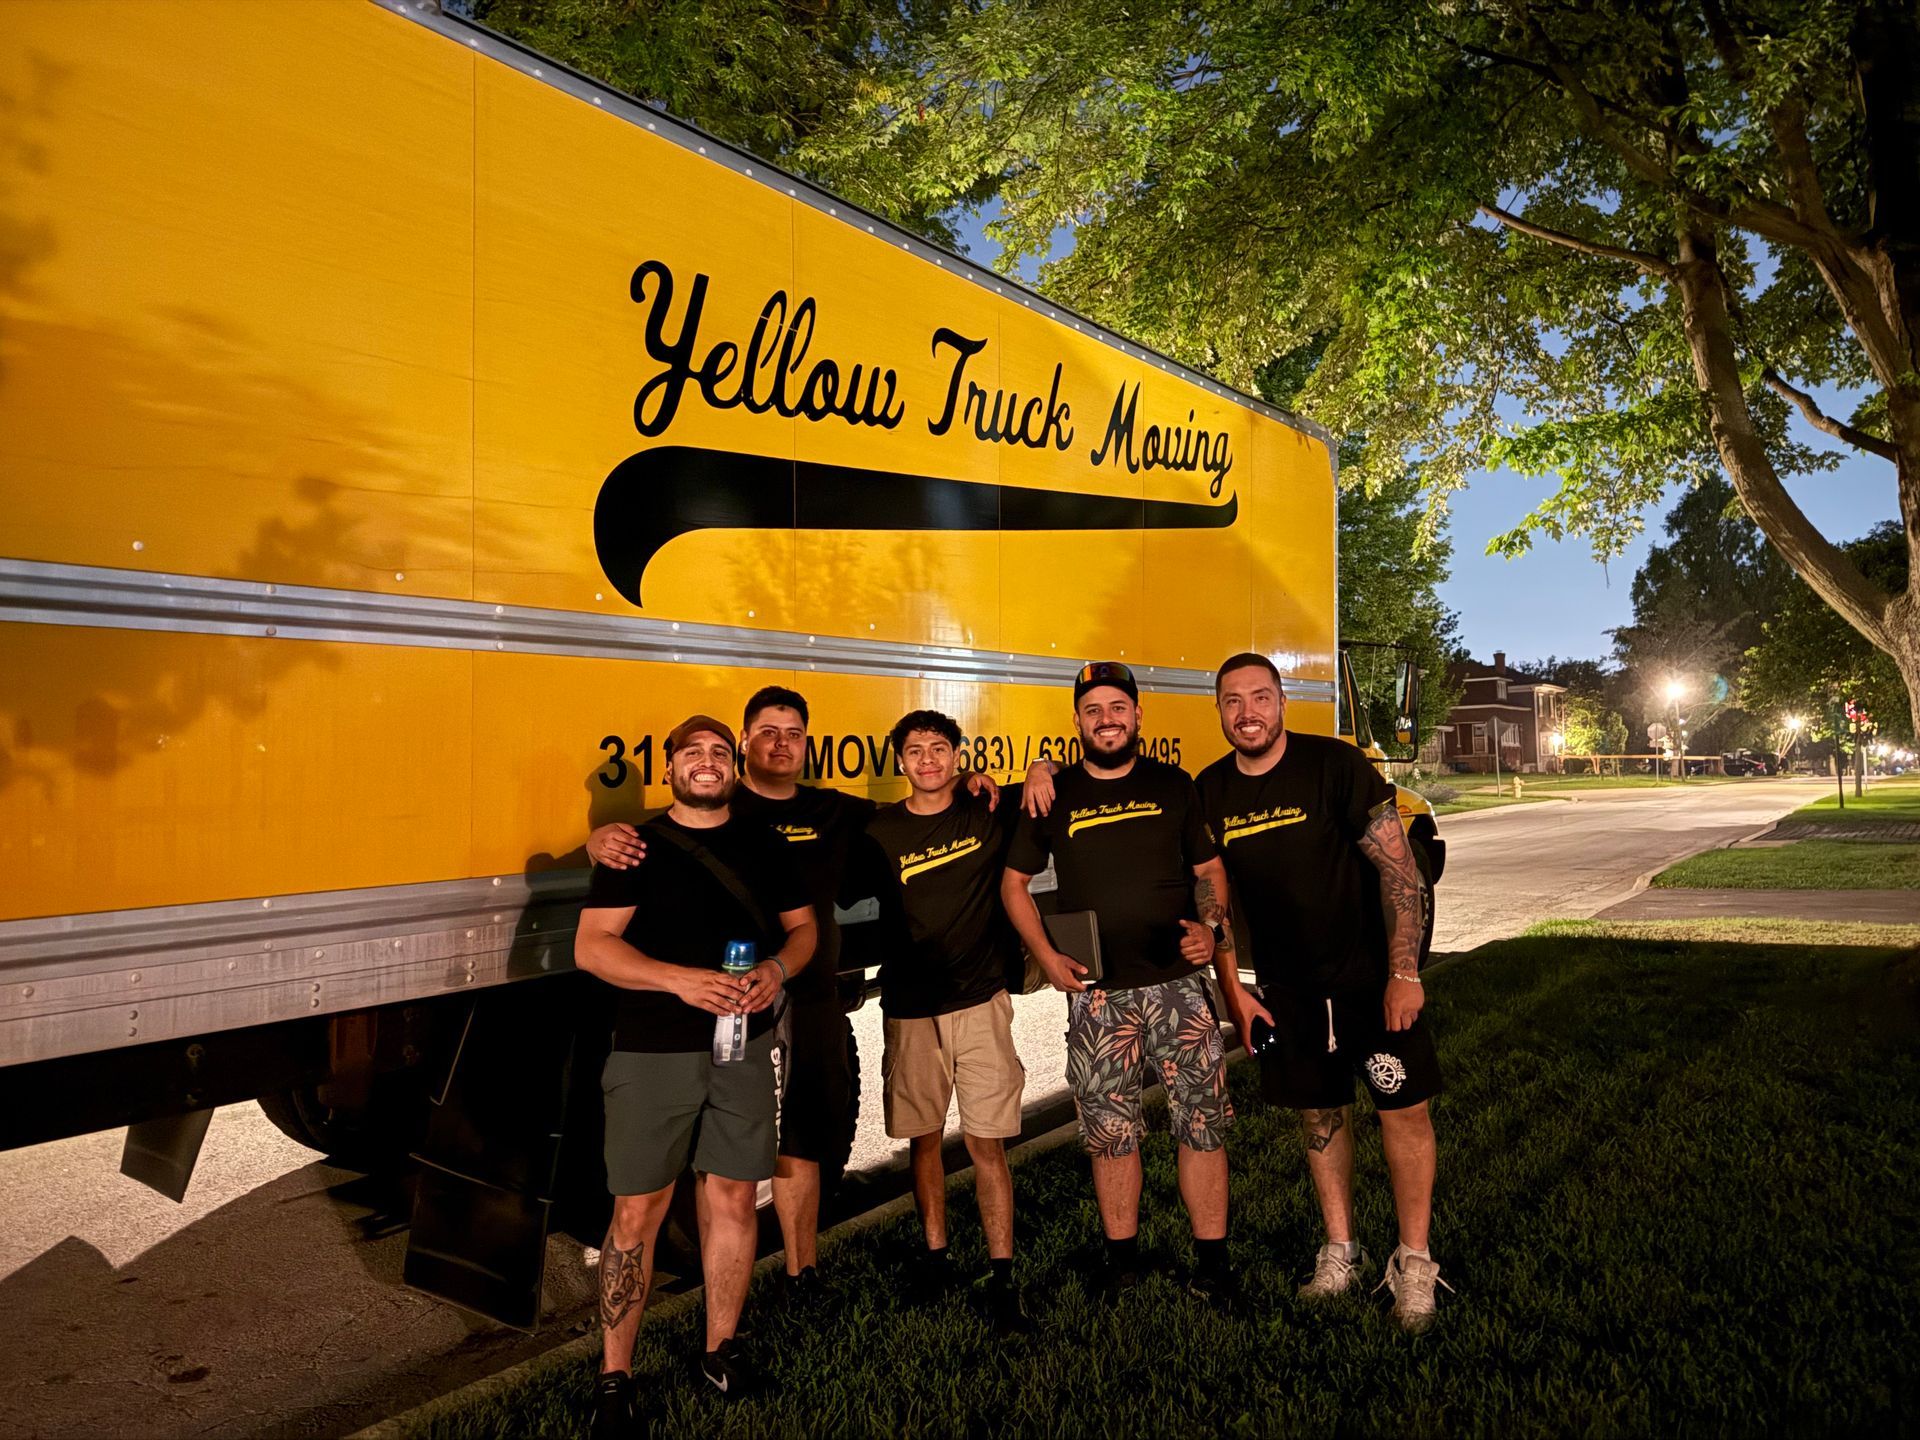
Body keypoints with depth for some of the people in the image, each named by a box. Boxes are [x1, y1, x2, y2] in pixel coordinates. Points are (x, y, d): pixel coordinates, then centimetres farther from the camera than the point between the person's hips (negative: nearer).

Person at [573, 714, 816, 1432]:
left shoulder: (764, 846, 8)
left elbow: (802, 927, 13)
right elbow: (591, 946, -9)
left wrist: (778, 969, -10)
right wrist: (681, 980, -23)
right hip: (651, 1055, -3)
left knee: (732, 1198, 10)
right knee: (637, 1212, 1)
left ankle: (720, 1348, 28)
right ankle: (613, 1379, 15)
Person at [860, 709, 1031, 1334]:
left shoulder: (988, 815, 0)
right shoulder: (880, 830, 0)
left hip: (980, 1002, -1)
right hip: (909, 1009, 1)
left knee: (987, 1141, -2)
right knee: (923, 1137, 12)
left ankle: (1001, 1276, 7)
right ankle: (936, 1255, 28)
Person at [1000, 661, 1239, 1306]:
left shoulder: (1172, 785, 5)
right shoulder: (1054, 796, 4)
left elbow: (1209, 867, 11)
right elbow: (1014, 882, 10)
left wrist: (1211, 925, -8)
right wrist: (1047, 956, -2)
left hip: (1177, 983, 0)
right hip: (1097, 994, 0)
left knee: (1202, 1121, 1)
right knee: (1110, 1130, 8)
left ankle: (1213, 1263, 16)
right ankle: (1122, 1260, 25)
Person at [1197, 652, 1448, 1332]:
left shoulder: (1334, 765, -14)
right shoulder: (1210, 791, -2)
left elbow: (1398, 866, -14)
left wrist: (1404, 972, -17)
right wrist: (1233, 989, 3)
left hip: (1373, 975, -3)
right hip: (1287, 988, 4)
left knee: (1405, 1109, -1)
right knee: (1320, 1115, 13)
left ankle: (1413, 1263, 16)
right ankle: (1340, 1255, 29)